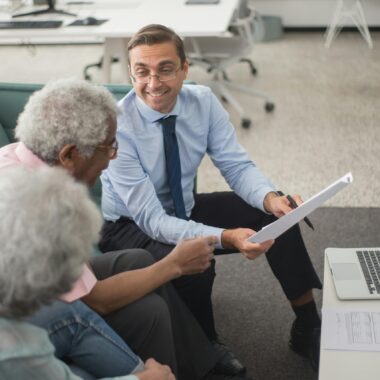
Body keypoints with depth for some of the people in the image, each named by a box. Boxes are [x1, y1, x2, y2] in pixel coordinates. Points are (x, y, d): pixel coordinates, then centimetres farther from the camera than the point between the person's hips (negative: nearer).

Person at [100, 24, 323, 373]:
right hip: (131, 226, -5)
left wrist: (271, 198, -33)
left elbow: (238, 166, -9)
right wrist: (225, 237, -45)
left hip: (185, 209, 6)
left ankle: (308, 327, 2)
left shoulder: (203, 102, -13)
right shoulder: (118, 127, -29)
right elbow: (151, 220, -31)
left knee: (279, 213, -11)